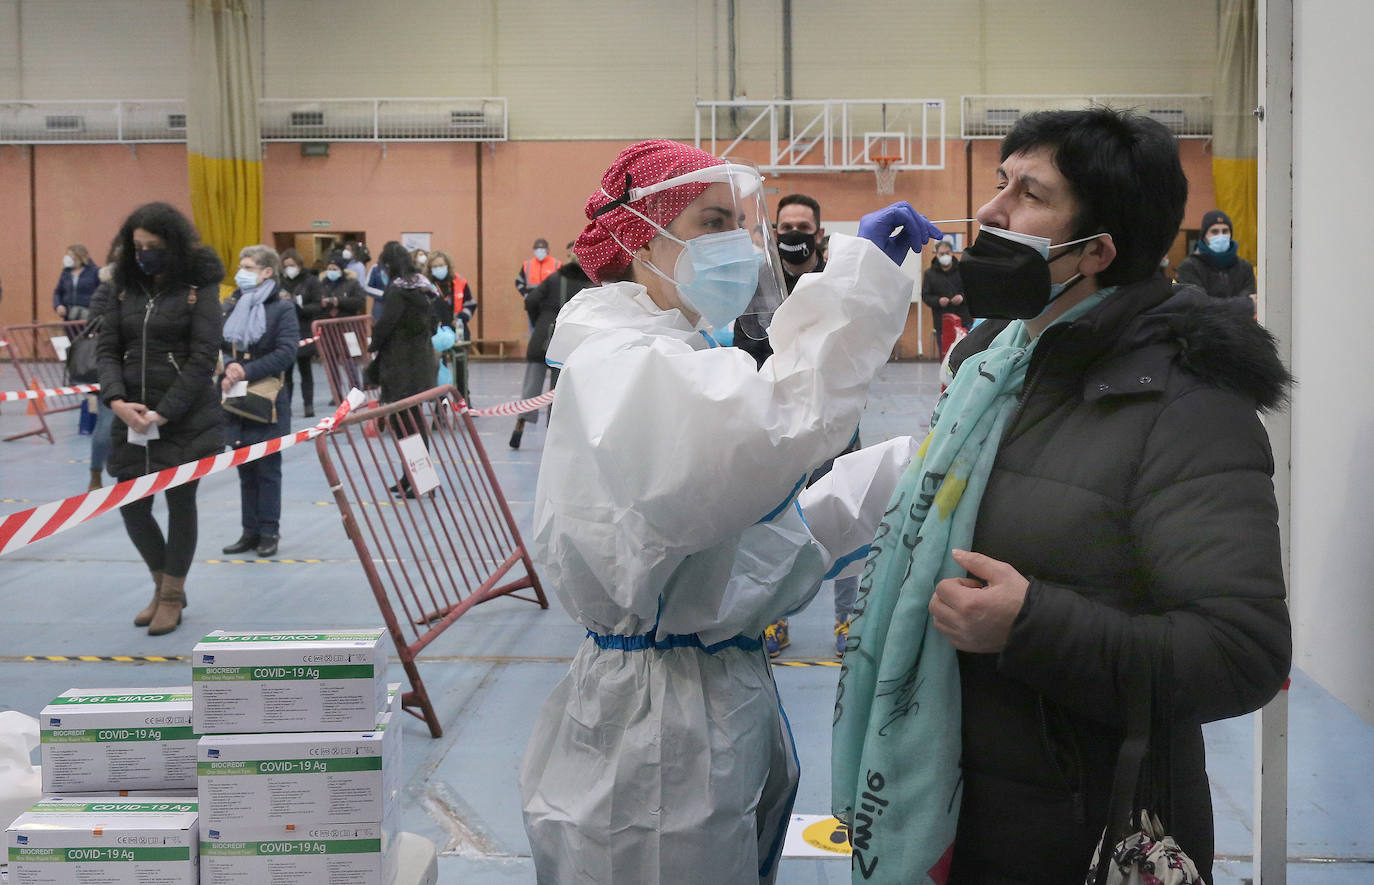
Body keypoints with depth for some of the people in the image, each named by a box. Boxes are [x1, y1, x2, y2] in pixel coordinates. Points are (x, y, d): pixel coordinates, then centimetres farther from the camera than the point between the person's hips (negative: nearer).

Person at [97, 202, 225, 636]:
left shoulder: (199, 290, -6)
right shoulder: (127, 289, 9)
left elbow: (202, 359, -11)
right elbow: (108, 349, 8)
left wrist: (164, 413, -16)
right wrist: (117, 400, -10)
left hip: (186, 418, -5)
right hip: (131, 417, 5)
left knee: (180, 503, 5)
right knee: (131, 506, 6)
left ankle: (172, 596, 21)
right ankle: (163, 585, 29)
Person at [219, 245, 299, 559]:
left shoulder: (282, 307, -6)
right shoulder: (231, 305, 10)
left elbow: (286, 353, -14)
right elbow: (216, 344, 6)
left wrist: (246, 372, -19)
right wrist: (228, 367, -15)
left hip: (267, 400, -5)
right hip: (235, 400, 5)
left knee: (267, 469, 2)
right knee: (245, 469, 10)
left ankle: (269, 533, 10)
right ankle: (250, 531, 18)